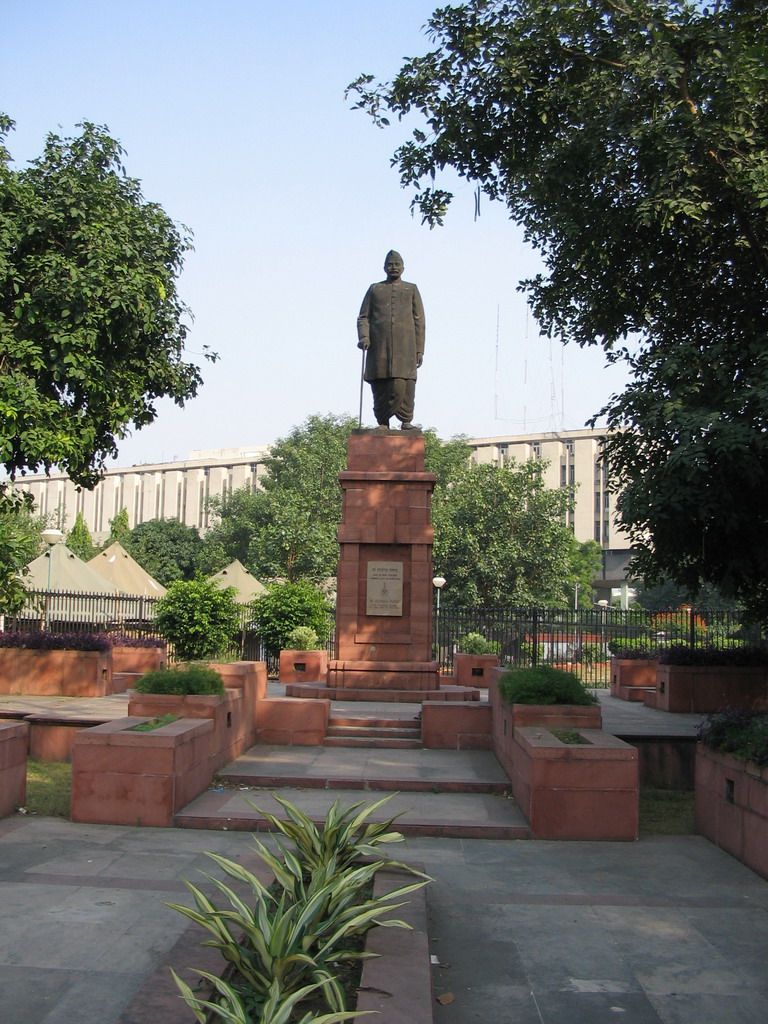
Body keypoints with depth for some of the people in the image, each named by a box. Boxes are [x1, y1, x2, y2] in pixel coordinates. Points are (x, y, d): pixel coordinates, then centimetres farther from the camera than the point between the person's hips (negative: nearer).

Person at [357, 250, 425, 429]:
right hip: (379, 347, 1)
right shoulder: (375, 289, 19)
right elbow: (363, 317, 13)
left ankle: (406, 421, -4)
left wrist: (419, 350, 4)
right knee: (380, 386, -4)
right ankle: (382, 423, 5)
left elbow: (419, 321, 12)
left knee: (403, 386, -14)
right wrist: (363, 337, -7)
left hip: (404, 347, -1)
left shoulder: (411, 289, 18)